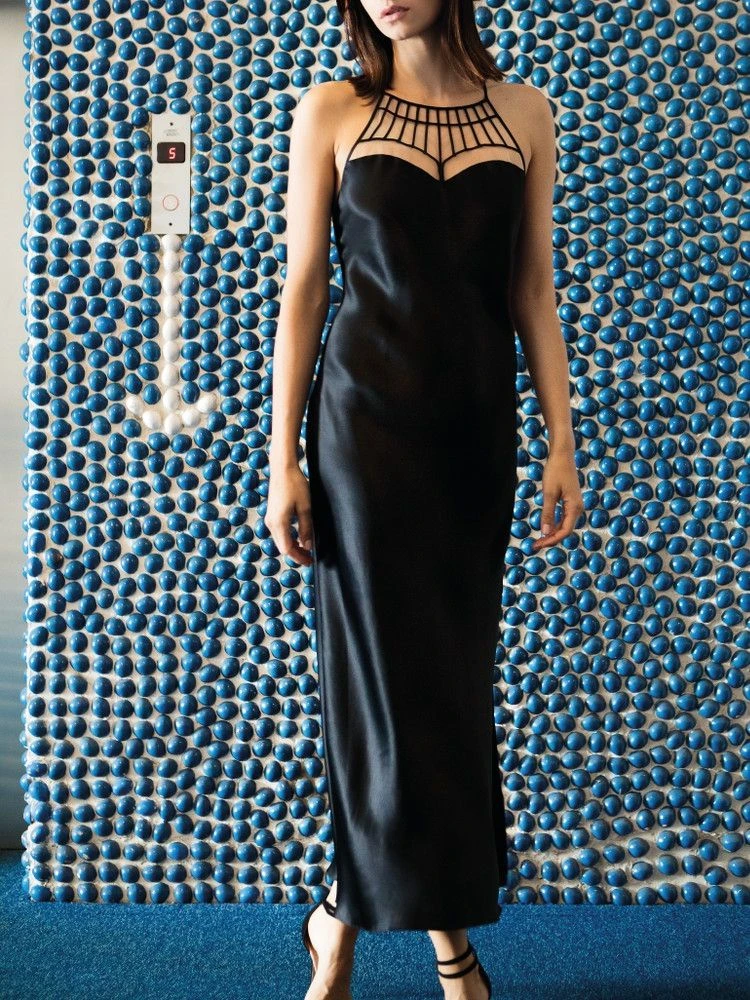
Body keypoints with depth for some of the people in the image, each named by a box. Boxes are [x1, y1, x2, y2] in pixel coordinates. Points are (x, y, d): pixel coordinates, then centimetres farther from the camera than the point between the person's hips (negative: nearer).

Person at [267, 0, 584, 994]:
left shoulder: (523, 112, 8)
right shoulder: (332, 112, 1)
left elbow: (533, 289, 8)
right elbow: (304, 288, 0)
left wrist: (562, 442, 2)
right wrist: (283, 460, -5)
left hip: (477, 427, 3)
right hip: (366, 419, -3)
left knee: (459, 668, 7)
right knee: (390, 667, -2)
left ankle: (349, 910, 22)